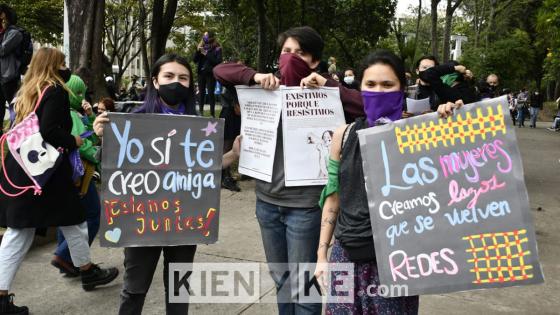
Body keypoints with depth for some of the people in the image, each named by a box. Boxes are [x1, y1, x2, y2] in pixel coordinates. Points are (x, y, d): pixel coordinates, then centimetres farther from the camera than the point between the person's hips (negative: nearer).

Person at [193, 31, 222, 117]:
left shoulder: (217, 48, 0)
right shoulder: (201, 47, 11)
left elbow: (218, 61, -11)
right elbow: (195, 60, 9)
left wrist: (206, 54, -15)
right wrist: (197, 51, -7)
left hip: (211, 73, -4)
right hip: (201, 73, 4)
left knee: (210, 93, -7)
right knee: (201, 92, 3)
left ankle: (212, 113, -3)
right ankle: (201, 112, 7)